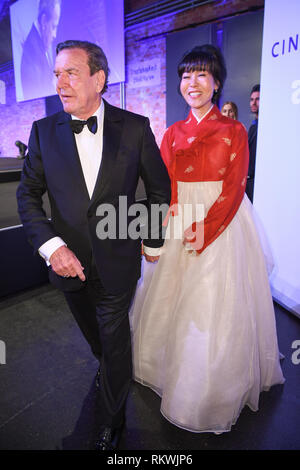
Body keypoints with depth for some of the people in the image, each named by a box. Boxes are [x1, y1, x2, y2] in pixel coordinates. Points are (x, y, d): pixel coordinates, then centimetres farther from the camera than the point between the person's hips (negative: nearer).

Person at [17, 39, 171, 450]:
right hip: (68, 260, 3)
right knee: (94, 334, 26)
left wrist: (154, 242, 5)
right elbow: (28, 193, -1)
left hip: (117, 261, -2)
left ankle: (112, 424, 40)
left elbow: (160, 188, 1)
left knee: (114, 342, 13)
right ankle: (107, 366, 61)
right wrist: (50, 244, -16)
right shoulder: (44, 131, -3)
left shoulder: (135, 127, -9)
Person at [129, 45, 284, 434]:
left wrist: (205, 228, -21)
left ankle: (211, 395, 29)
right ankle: (171, 362, 41)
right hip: (178, 226, 4)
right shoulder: (173, 134, 9)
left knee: (215, 309, 4)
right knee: (173, 300, 14)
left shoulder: (234, 131, -1)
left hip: (221, 224, -3)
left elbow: (234, 187, -9)